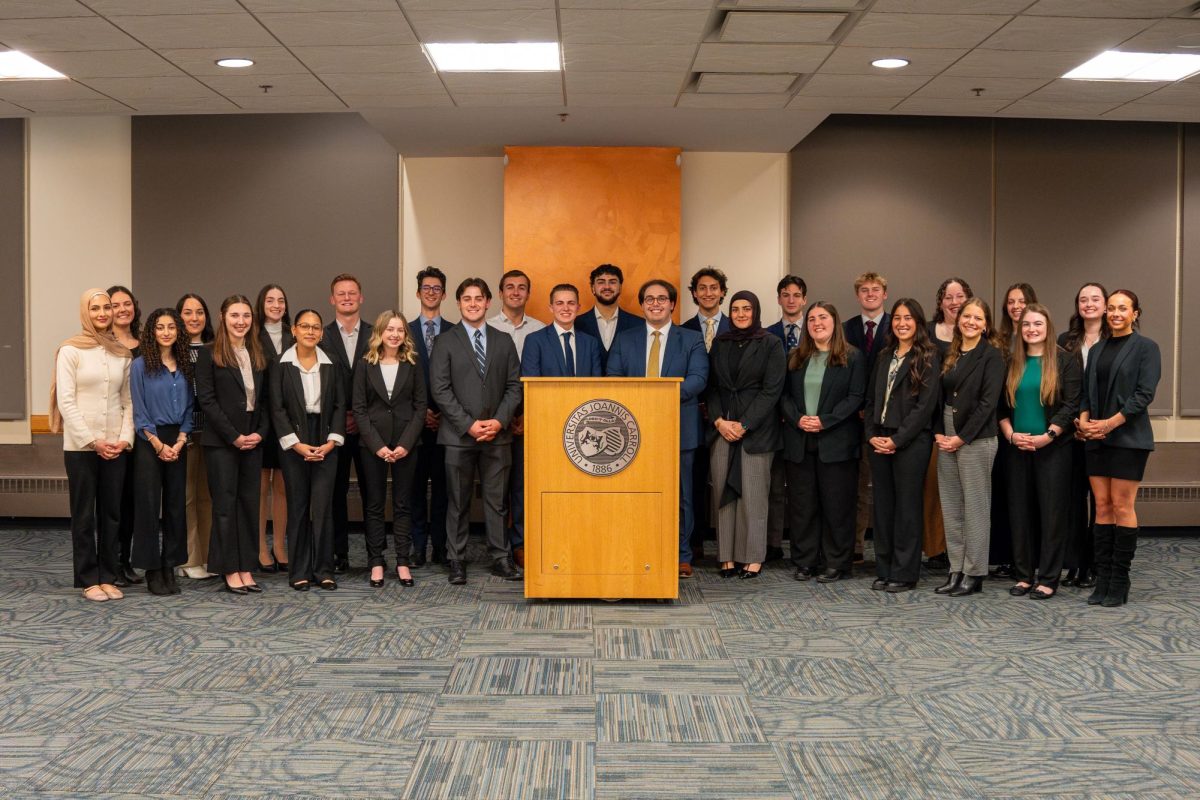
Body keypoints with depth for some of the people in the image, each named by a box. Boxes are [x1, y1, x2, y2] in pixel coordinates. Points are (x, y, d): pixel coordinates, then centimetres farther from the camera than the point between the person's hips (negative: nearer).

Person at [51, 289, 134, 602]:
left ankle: (108, 577, 16)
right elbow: (66, 401, -7)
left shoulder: (122, 353, 8)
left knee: (111, 513, 7)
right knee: (84, 515, 3)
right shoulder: (70, 350, -3)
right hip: (81, 446, -3)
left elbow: (128, 400, 8)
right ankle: (88, 580, 11)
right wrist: (92, 441, -13)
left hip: (115, 446, 3)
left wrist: (125, 438, -5)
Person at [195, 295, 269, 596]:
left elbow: (265, 400, 12)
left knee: (249, 503, 6)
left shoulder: (258, 356, 12)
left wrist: (260, 433, -4)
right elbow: (207, 399, -9)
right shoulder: (210, 355, -3)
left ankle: (246, 568, 12)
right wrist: (234, 436, -13)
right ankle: (230, 571, 6)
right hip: (221, 441, -5)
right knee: (225, 503, 0)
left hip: (253, 441, 5)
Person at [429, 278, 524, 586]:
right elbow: (440, 390, -4)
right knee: (458, 502, 5)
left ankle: (500, 559, 13)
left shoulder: (504, 341, 11)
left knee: (496, 500, 6)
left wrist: (499, 421, -7)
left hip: (497, 434, 2)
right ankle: (456, 561, 12)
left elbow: (515, 386, 7)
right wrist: (468, 424, -12)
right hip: (458, 434, -2)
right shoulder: (446, 342, 2)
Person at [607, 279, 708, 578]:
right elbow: (613, 379, 5)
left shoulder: (692, 340, 7)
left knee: (679, 495, 5)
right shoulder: (623, 340, 12)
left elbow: (698, 378, -6)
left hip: (678, 428, -1)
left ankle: (681, 556, 15)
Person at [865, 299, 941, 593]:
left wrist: (897, 440, -14)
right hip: (879, 442, 6)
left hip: (911, 442, -6)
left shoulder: (929, 357, -4)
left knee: (907, 506, -1)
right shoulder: (884, 357, 15)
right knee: (882, 505, 8)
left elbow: (926, 404, -11)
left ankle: (904, 574, 7)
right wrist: (871, 435, 0)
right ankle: (884, 571, 16)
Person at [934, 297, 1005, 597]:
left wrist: (962, 437, -14)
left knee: (975, 505, -1)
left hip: (975, 437, -6)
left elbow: (987, 402, -12)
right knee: (950, 505, 8)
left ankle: (974, 574, 7)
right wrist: (938, 433, -1)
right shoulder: (950, 355, 13)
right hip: (946, 437, 6)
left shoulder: (991, 356, -5)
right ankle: (956, 570, 16)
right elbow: (940, 396, 12)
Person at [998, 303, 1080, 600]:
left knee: (1051, 511, -1)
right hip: (1017, 448, 4)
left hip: (1052, 448, -4)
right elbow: (1002, 405, 9)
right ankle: (1023, 575, 14)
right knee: (1020, 511, 6)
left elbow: (1071, 405, -7)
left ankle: (1048, 579, 5)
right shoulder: (1012, 363, 10)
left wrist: (1047, 436, -15)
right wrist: (1011, 434, -7)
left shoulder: (1065, 361, -1)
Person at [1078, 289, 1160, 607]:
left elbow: (1145, 394, -10)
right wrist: (1084, 420, -5)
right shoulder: (1097, 349, 16)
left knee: (1122, 506, -4)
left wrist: (1110, 423, -16)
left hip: (1128, 437, -5)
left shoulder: (1145, 347, -1)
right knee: (1102, 506, 4)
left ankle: (1119, 582, 2)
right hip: (1097, 439, 5)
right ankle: (1102, 580, 7)